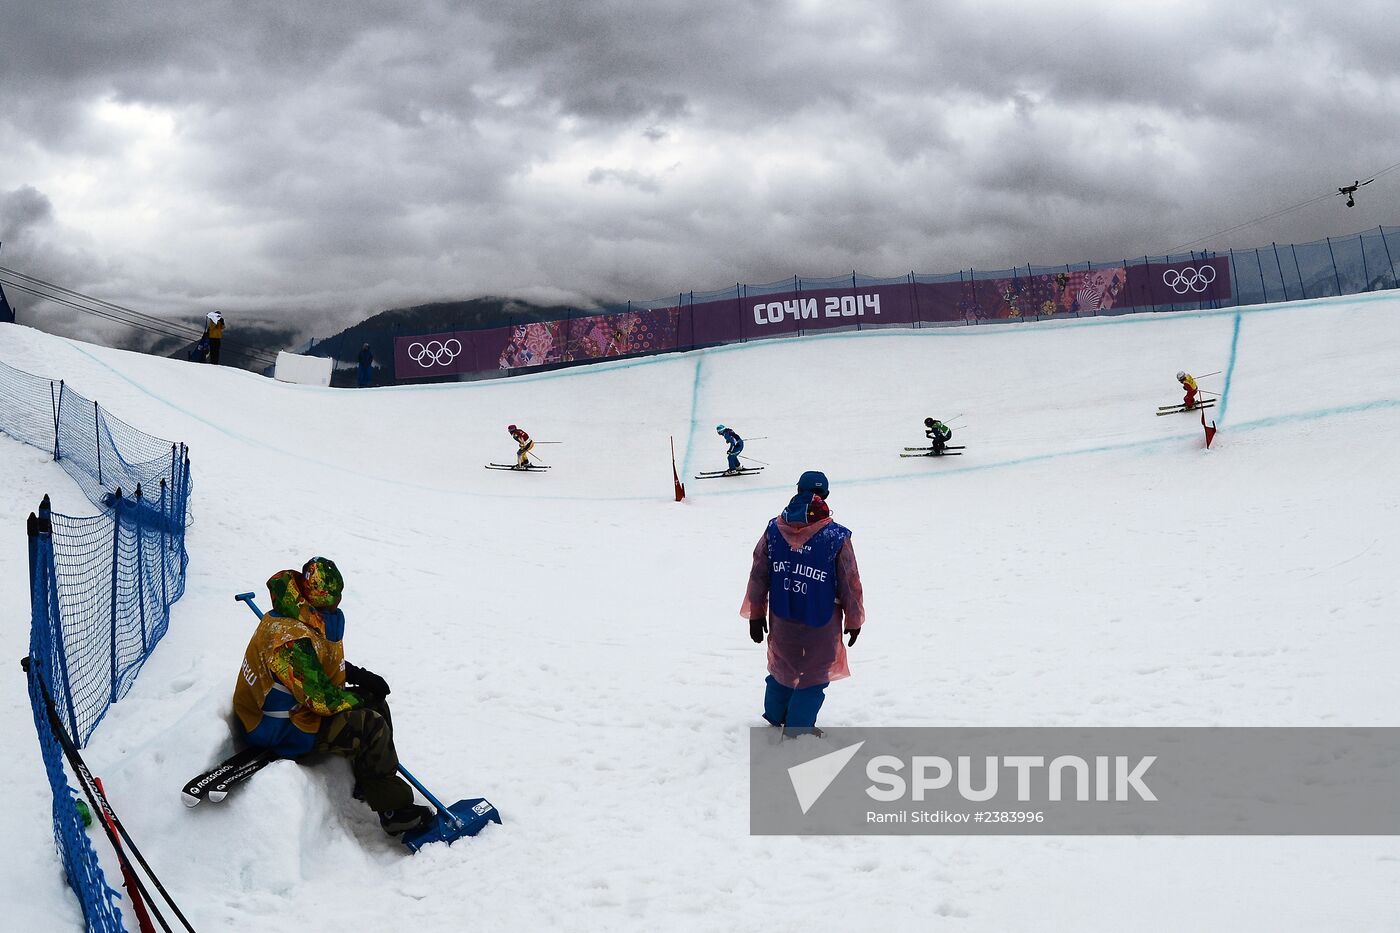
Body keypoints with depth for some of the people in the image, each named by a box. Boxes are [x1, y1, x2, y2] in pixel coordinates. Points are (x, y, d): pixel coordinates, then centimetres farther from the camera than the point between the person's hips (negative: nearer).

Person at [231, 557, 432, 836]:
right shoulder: (292, 639, -30)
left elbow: (321, 662, 20)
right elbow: (321, 697, -27)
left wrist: (357, 674, 5)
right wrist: (360, 700, -10)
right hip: (281, 730, -11)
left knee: (375, 704, 12)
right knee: (371, 726, -19)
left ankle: (368, 782, 22)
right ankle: (393, 810, -12)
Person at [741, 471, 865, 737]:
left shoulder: (774, 530, -9)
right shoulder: (837, 538, -18)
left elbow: (758, 575, -1)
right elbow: (850, 584, -9)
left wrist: (756, 614, 10)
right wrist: (854, 621, 5)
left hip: (781, 619, 4)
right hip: (820, 625, -4)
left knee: (782, 665, 26)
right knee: (814, 675, 16)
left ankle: (775, 715, 44)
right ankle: (797, 728, 23)